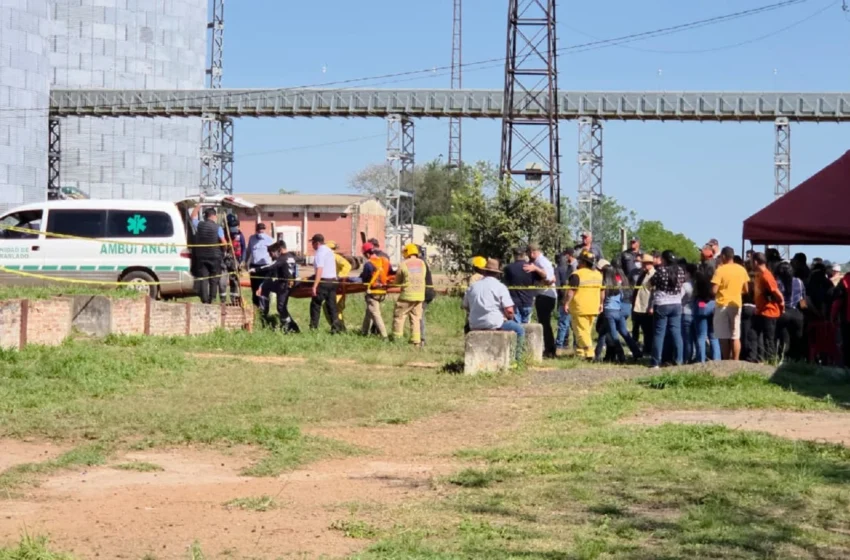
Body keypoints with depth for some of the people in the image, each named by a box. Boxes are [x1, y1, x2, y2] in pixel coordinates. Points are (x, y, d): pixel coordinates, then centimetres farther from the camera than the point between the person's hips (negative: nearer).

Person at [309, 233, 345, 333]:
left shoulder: (320, 253, -12)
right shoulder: (329, 251, 16)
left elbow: (319, 270, -21)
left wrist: (315, 286, -24)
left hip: (323, 281, -8)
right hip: (333, 280, 8)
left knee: (315, 304, 2)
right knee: (332, 305, 8)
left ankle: (313, 327, 3)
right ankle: (337, 326, 1)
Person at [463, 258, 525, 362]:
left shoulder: (472, 287, 6)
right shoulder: (500, 287, -7)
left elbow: (466, 307, 11)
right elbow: (509, 311, -12)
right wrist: (510, 317, 10)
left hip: (474, 326, 6)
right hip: (495, 324, -6)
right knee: (520, 330, 17)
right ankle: (516, 358, 11)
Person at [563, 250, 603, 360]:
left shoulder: (577, 274, -13)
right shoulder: (598, 274, 11)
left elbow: (571, 291, -16)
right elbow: (602, 291, 17)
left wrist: (566, 303, -9)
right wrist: (601, 303, 25)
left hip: (580, 308, -7)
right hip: (593, 308, 7)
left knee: (581, 331, -5)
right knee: (588, 331, 15)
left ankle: (589, 352, -16)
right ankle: (580, 352, 21)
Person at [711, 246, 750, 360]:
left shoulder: (720, 270, -11)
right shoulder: (742, 269, 4)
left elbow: (714, 290, -15)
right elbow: (746, 290, 9)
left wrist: (722, 290, 6)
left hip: (723, 305, -4)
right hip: (736, 305, 4)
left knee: (724, 337, 2)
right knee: (735, 337, 5)